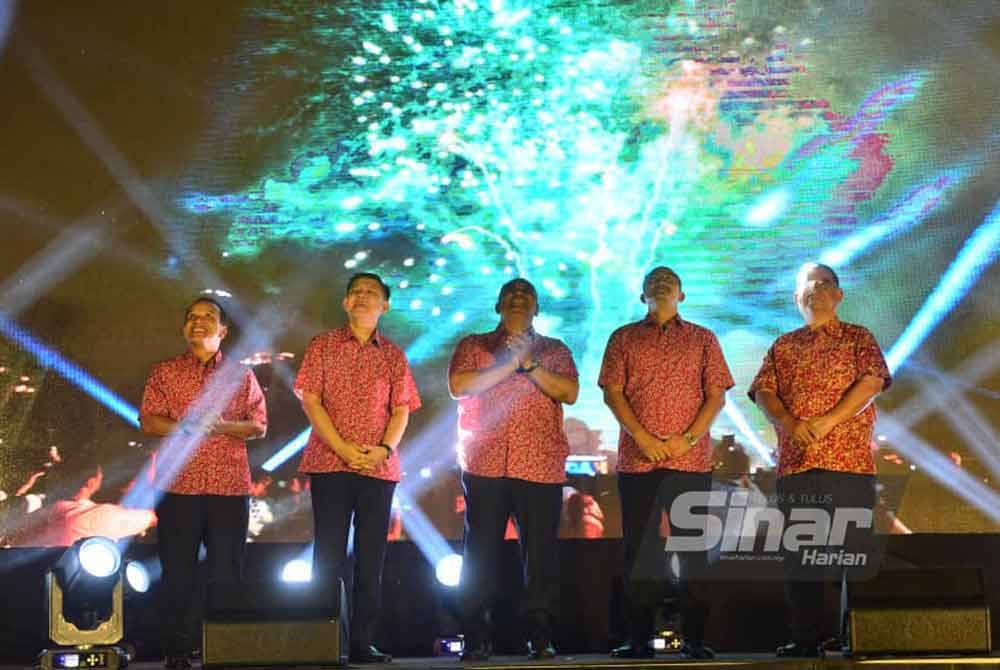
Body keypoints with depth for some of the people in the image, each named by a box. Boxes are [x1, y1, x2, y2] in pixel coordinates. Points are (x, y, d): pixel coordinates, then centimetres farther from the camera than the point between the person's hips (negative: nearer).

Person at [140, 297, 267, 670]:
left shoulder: (240, 375, 13)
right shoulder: (165, 373, 11)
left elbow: (259, 426, 7)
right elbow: (149, 422, 1)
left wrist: (223, 426, -12)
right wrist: (187, 427, -15)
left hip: (230, 485, 1)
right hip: (179, 485, -1)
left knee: (227, 571, 1)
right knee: (178, 570, -1)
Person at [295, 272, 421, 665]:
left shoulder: (393, 355, 12)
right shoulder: (323, 346, 6)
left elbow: (401, 410, 7)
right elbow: (310, 400, -2)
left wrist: (385, 448, -11)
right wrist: (342, 448, -12)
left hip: (379, 467, 2)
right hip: (329, 464, -2)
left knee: (371, 559, 3)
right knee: (329, 555, -2)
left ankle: (362, 643, 9)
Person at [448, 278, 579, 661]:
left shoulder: (555, 350, 17)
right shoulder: (473, 346, 15)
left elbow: (570, 392, 1)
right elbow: (458, 386, -3)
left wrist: (530, 365, -8)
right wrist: (509, 364, -6)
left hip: (540, 466, 1)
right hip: (485, 465, 0)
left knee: (540, 553, -2)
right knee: (480, 553, -2)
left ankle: (540, 637, 5)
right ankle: (477, 639, 3)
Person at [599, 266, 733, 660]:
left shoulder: (703, 339, 11)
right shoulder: (624, 338, 11)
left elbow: (716, 395, 5)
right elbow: (612, 392, 3)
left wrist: (688, 438, -9)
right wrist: (643, 438, -9)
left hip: (691, 460, 0)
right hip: (637, 460, 0)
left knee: (692, 548, 0)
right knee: (639, 549, 2)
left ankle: (694, 639, 5)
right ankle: (639, 639, 7)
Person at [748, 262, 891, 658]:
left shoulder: (859, 338, 10)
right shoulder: (782, 347, 18)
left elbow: (871, 382, -5)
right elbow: (763, 392, 7)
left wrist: (828, 420, -16)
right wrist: (789, 423, -13)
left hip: (849, 462, -3)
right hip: (794, 463, 3)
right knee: (798, 555, 2)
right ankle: (804, 639, 7)